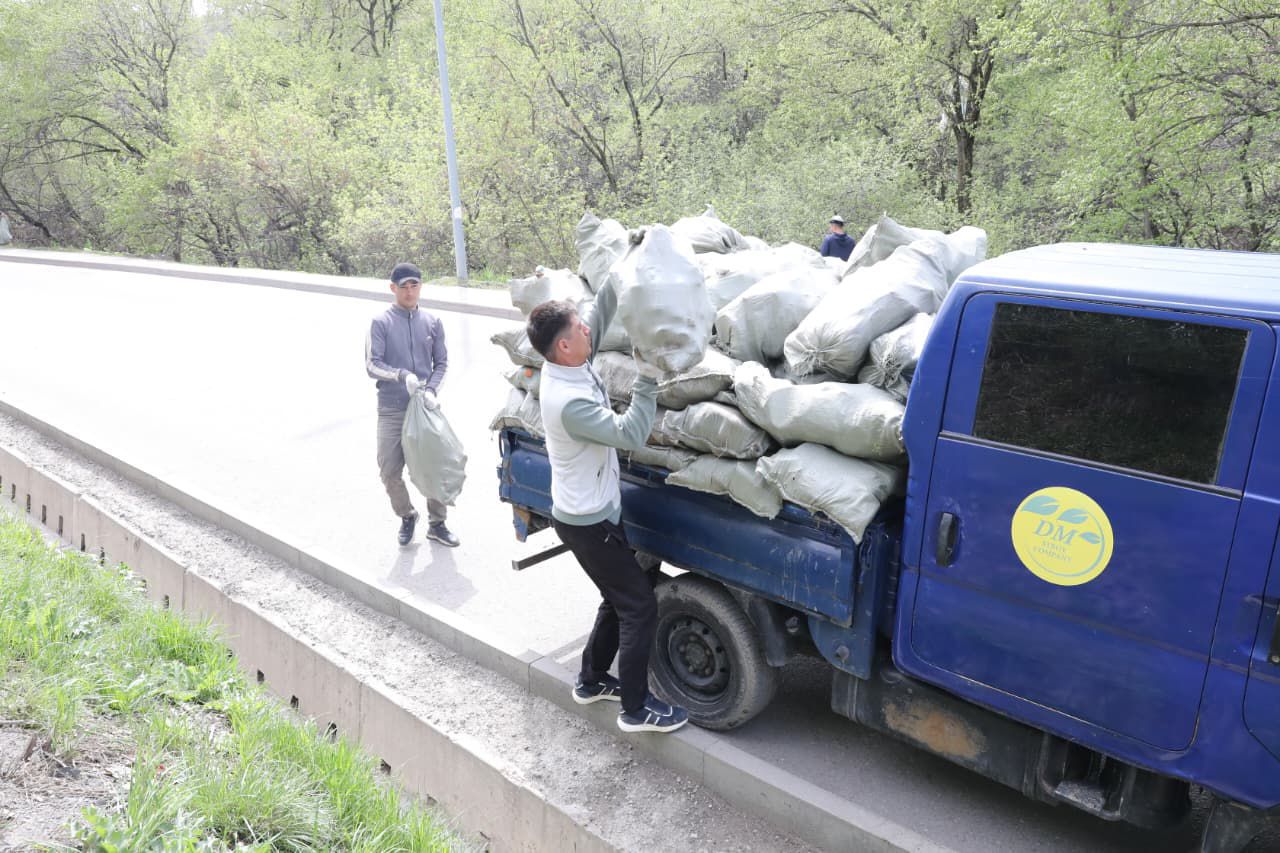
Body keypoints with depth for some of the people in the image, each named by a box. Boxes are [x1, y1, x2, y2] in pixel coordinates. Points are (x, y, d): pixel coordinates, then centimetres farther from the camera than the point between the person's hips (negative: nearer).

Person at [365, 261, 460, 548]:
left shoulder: (433, 322, 6)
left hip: (426, 407, 2)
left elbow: (441, 363, 8)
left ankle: (437, 523, 24)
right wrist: (402, 375, -26)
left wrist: (431, 389, -11)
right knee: (389, 471, 0)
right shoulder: (381, 323, -3)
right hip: (392, 410, -2)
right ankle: (407, 516, 26)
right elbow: (371, 365, -9)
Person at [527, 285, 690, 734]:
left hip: (590, 512, 10)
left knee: (620, 598, 22)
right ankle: (636, 708, 11)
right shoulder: (569, 401, -30)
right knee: (640, 605, 0)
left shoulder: (568, 365, -3)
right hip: (587, 522, -10)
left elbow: (599, 311, 9)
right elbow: (629, 434, -30)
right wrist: (647, 379, -28)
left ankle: (592, 680, 37)